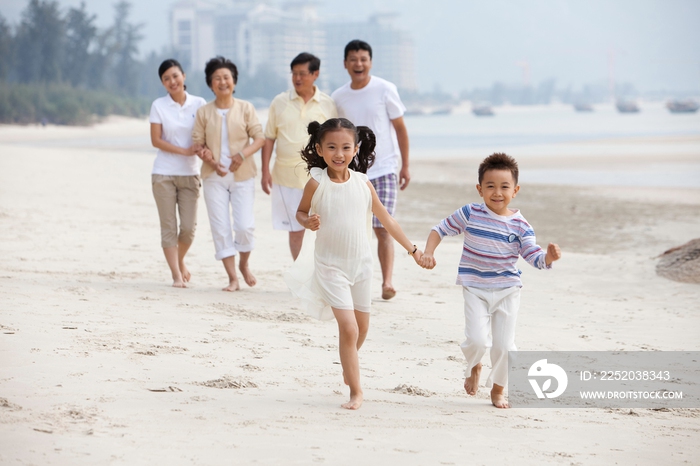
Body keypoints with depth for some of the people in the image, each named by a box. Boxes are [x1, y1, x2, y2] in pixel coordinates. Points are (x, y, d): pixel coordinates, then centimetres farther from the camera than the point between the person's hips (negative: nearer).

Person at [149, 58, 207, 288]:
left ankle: (180, 261, 27)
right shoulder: (159, 106, 1)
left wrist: (204, 149, -21)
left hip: (190, 174, 1)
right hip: (164, 173, -1)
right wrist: (184, 151, -14)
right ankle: (176, 275, 3)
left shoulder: (199, 104, 3)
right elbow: (155, 140, -4)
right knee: (169, 227, -2)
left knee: (189, 227, -1)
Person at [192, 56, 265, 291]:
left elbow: (260, 137, 0)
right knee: (220, 228, -2)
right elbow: (198, 142, 5)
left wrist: (242, 154, -17)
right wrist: (209, 159, -14)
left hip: (242, 175, -1)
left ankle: (244, 263, 22)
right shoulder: (204, 112, 5)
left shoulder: (245, 108, 2)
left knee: (244, 226, -7)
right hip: (214, 176, 1)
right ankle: (232, 278, 4)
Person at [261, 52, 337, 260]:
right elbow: (269, 138, 6)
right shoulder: (280, 102, 3)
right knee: (295, 229, 8)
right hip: (287, 177, 1)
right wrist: (265, 171, 1)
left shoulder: (327, 104, 2)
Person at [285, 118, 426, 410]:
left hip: (361, 264, 4)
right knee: (348, 328, -12)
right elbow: (301, 212, 3)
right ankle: (355, 391, -1)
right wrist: (308, 222, -21)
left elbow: (386, 219, 6)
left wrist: (412, 250, 11)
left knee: (362, 327, 16)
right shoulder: (317, 184, -12)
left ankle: (348, 367, 46)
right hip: (331, 265, -4)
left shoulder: (363, 183, -4)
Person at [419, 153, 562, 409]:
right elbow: (441, 229, 2)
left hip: (507, 291, 1)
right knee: (477, 339, -16)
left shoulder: (520, 225, -5)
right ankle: (474, 367, 20)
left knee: (504, 345, 1)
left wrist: (549, 257, -29)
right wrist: (428, 252, -11)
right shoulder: (470, 214, -7)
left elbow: (534, 256, -8)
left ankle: (497, 389, 25)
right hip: (475, 289, -1)